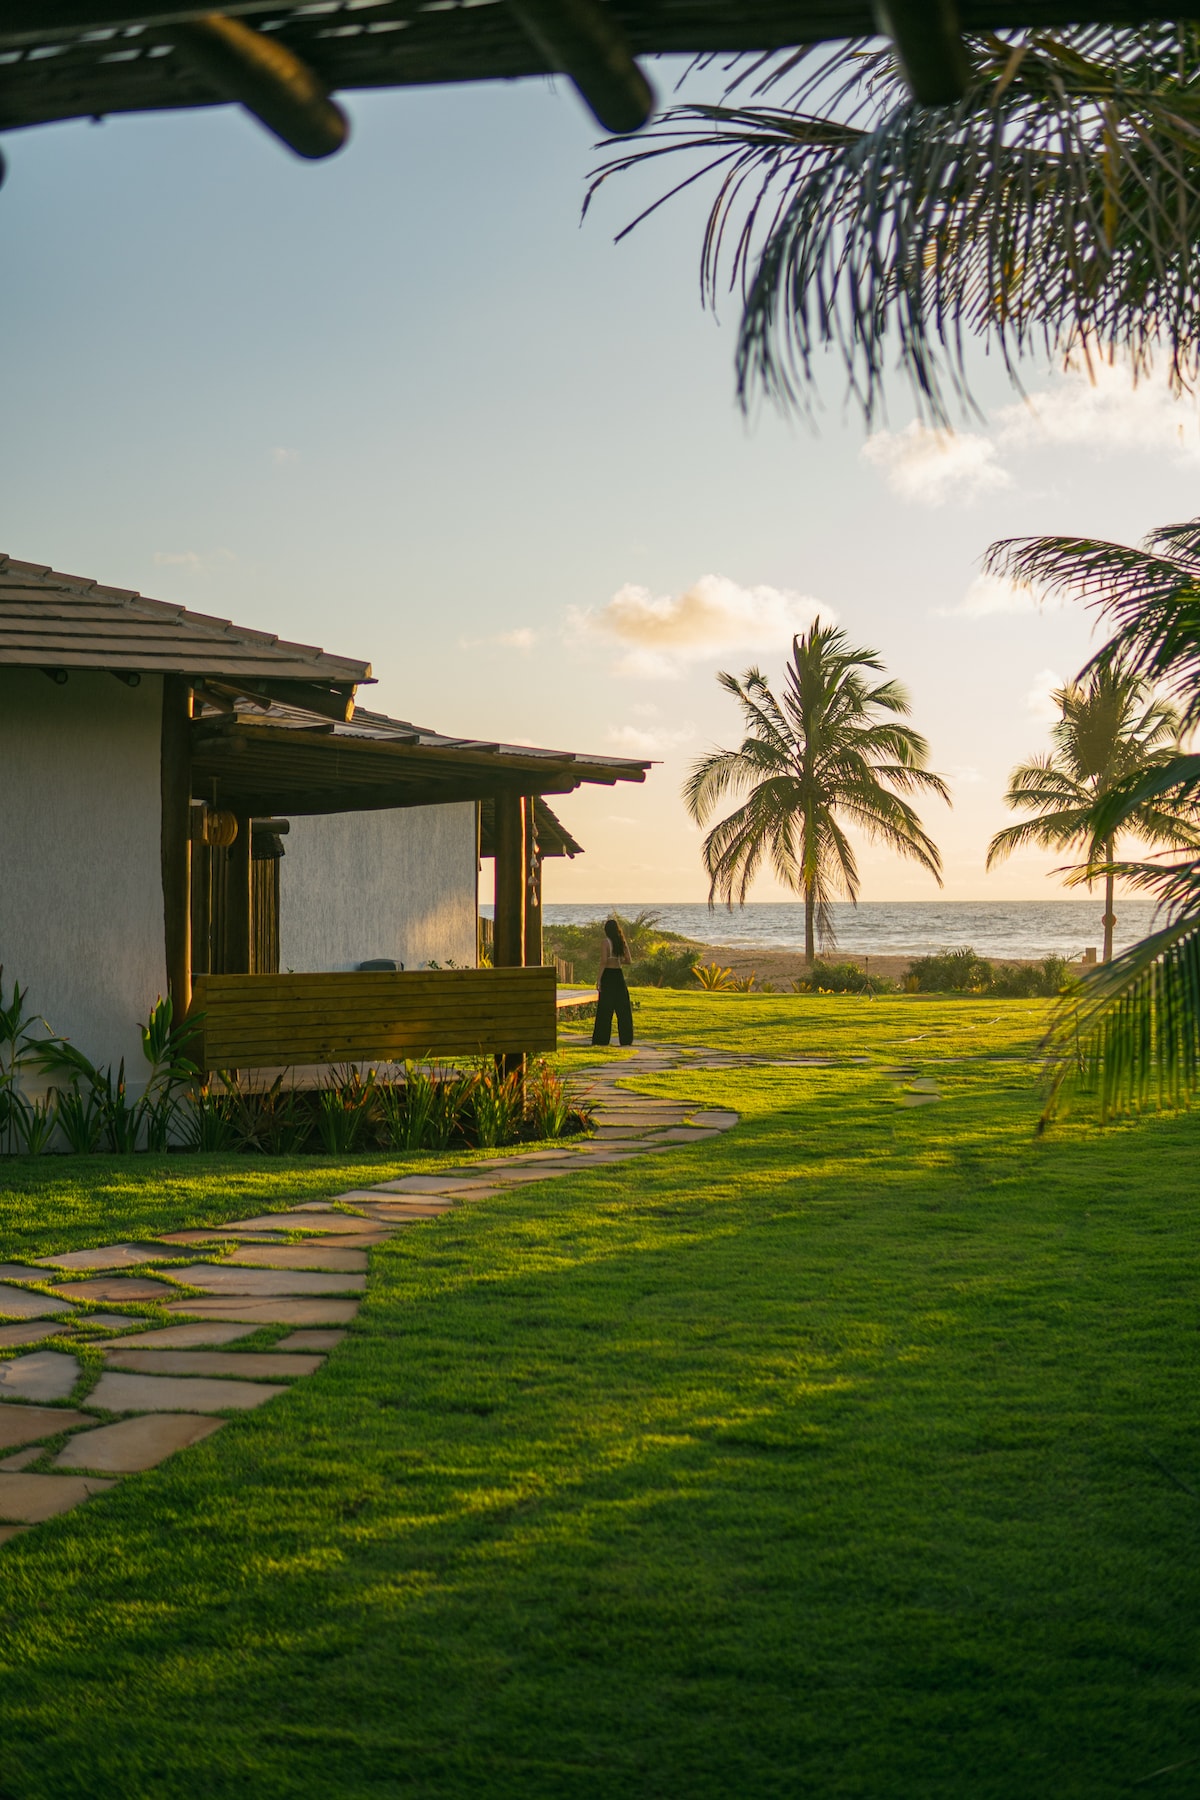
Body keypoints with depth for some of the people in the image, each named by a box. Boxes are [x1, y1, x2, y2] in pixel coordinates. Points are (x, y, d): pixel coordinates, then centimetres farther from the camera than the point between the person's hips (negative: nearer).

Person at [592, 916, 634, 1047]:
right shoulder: (622, 942, 7)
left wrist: (599, 980, -13)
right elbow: (628, 961, 7)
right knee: (623, 1009, 9)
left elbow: (603, 961, -15)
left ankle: (602, 1039, 1)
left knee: (605, 1010, -1)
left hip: (608, 975, -5)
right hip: (619, 975, 5)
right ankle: (626, 1039, 9)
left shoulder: (605, 942, -8)